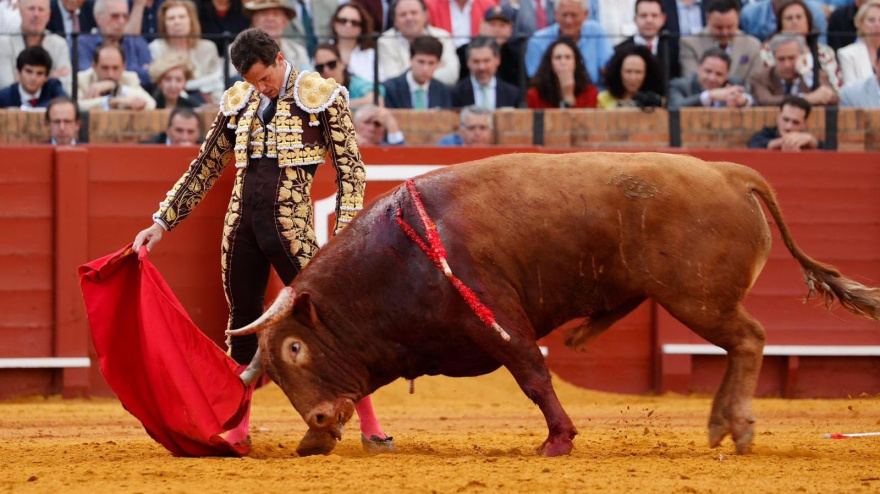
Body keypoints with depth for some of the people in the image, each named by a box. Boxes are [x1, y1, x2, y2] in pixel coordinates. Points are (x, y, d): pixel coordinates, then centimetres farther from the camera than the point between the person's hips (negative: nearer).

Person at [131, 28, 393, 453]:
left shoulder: (320, 95, -1)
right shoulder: (238, 102, 12)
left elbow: (350, 169, -2)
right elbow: (204, 168, 19)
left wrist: (344, 233, -12)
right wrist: (163, 222, 14)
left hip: (291, 227, -5)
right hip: (241, 223, 5)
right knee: (243, 323, 10)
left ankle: (370, 426, 0)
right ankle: (236, 430, 18)